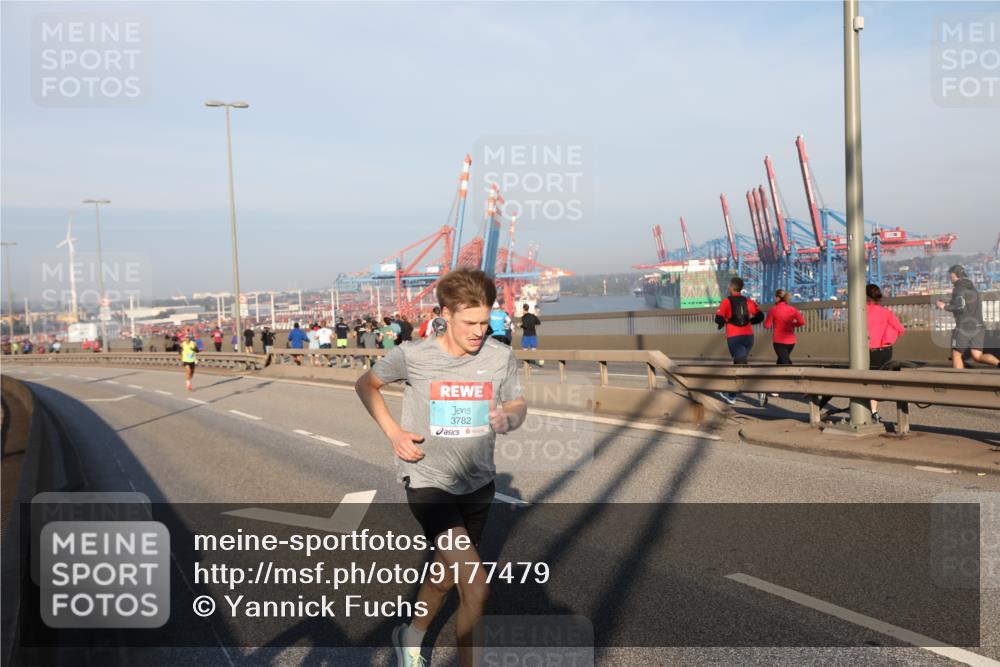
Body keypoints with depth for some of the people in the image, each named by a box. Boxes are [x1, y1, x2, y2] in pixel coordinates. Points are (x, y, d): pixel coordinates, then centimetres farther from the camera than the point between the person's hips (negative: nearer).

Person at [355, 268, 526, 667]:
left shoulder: (501, 357, -9)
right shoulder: (412, 356, -14)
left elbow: (517, 406, 5)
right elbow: (366, 385, 4)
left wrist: (509, 417, -19)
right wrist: (393, 432, -8)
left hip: (478, 484, 4)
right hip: (428, 482, -4)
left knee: (446, 575, 22)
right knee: (476, 586, -17)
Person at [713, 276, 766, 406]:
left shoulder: (727, 301, -5)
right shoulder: (748, 301, 7)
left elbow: (719, 318, -15)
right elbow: (760, 316, -1)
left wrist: (722, 323, 8)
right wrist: (747, 321, 14)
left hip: (734, 337, -5)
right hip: (748, 336, 5)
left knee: (742, 365, -11)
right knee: (738, 363, 20)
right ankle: (731, 395, 28)